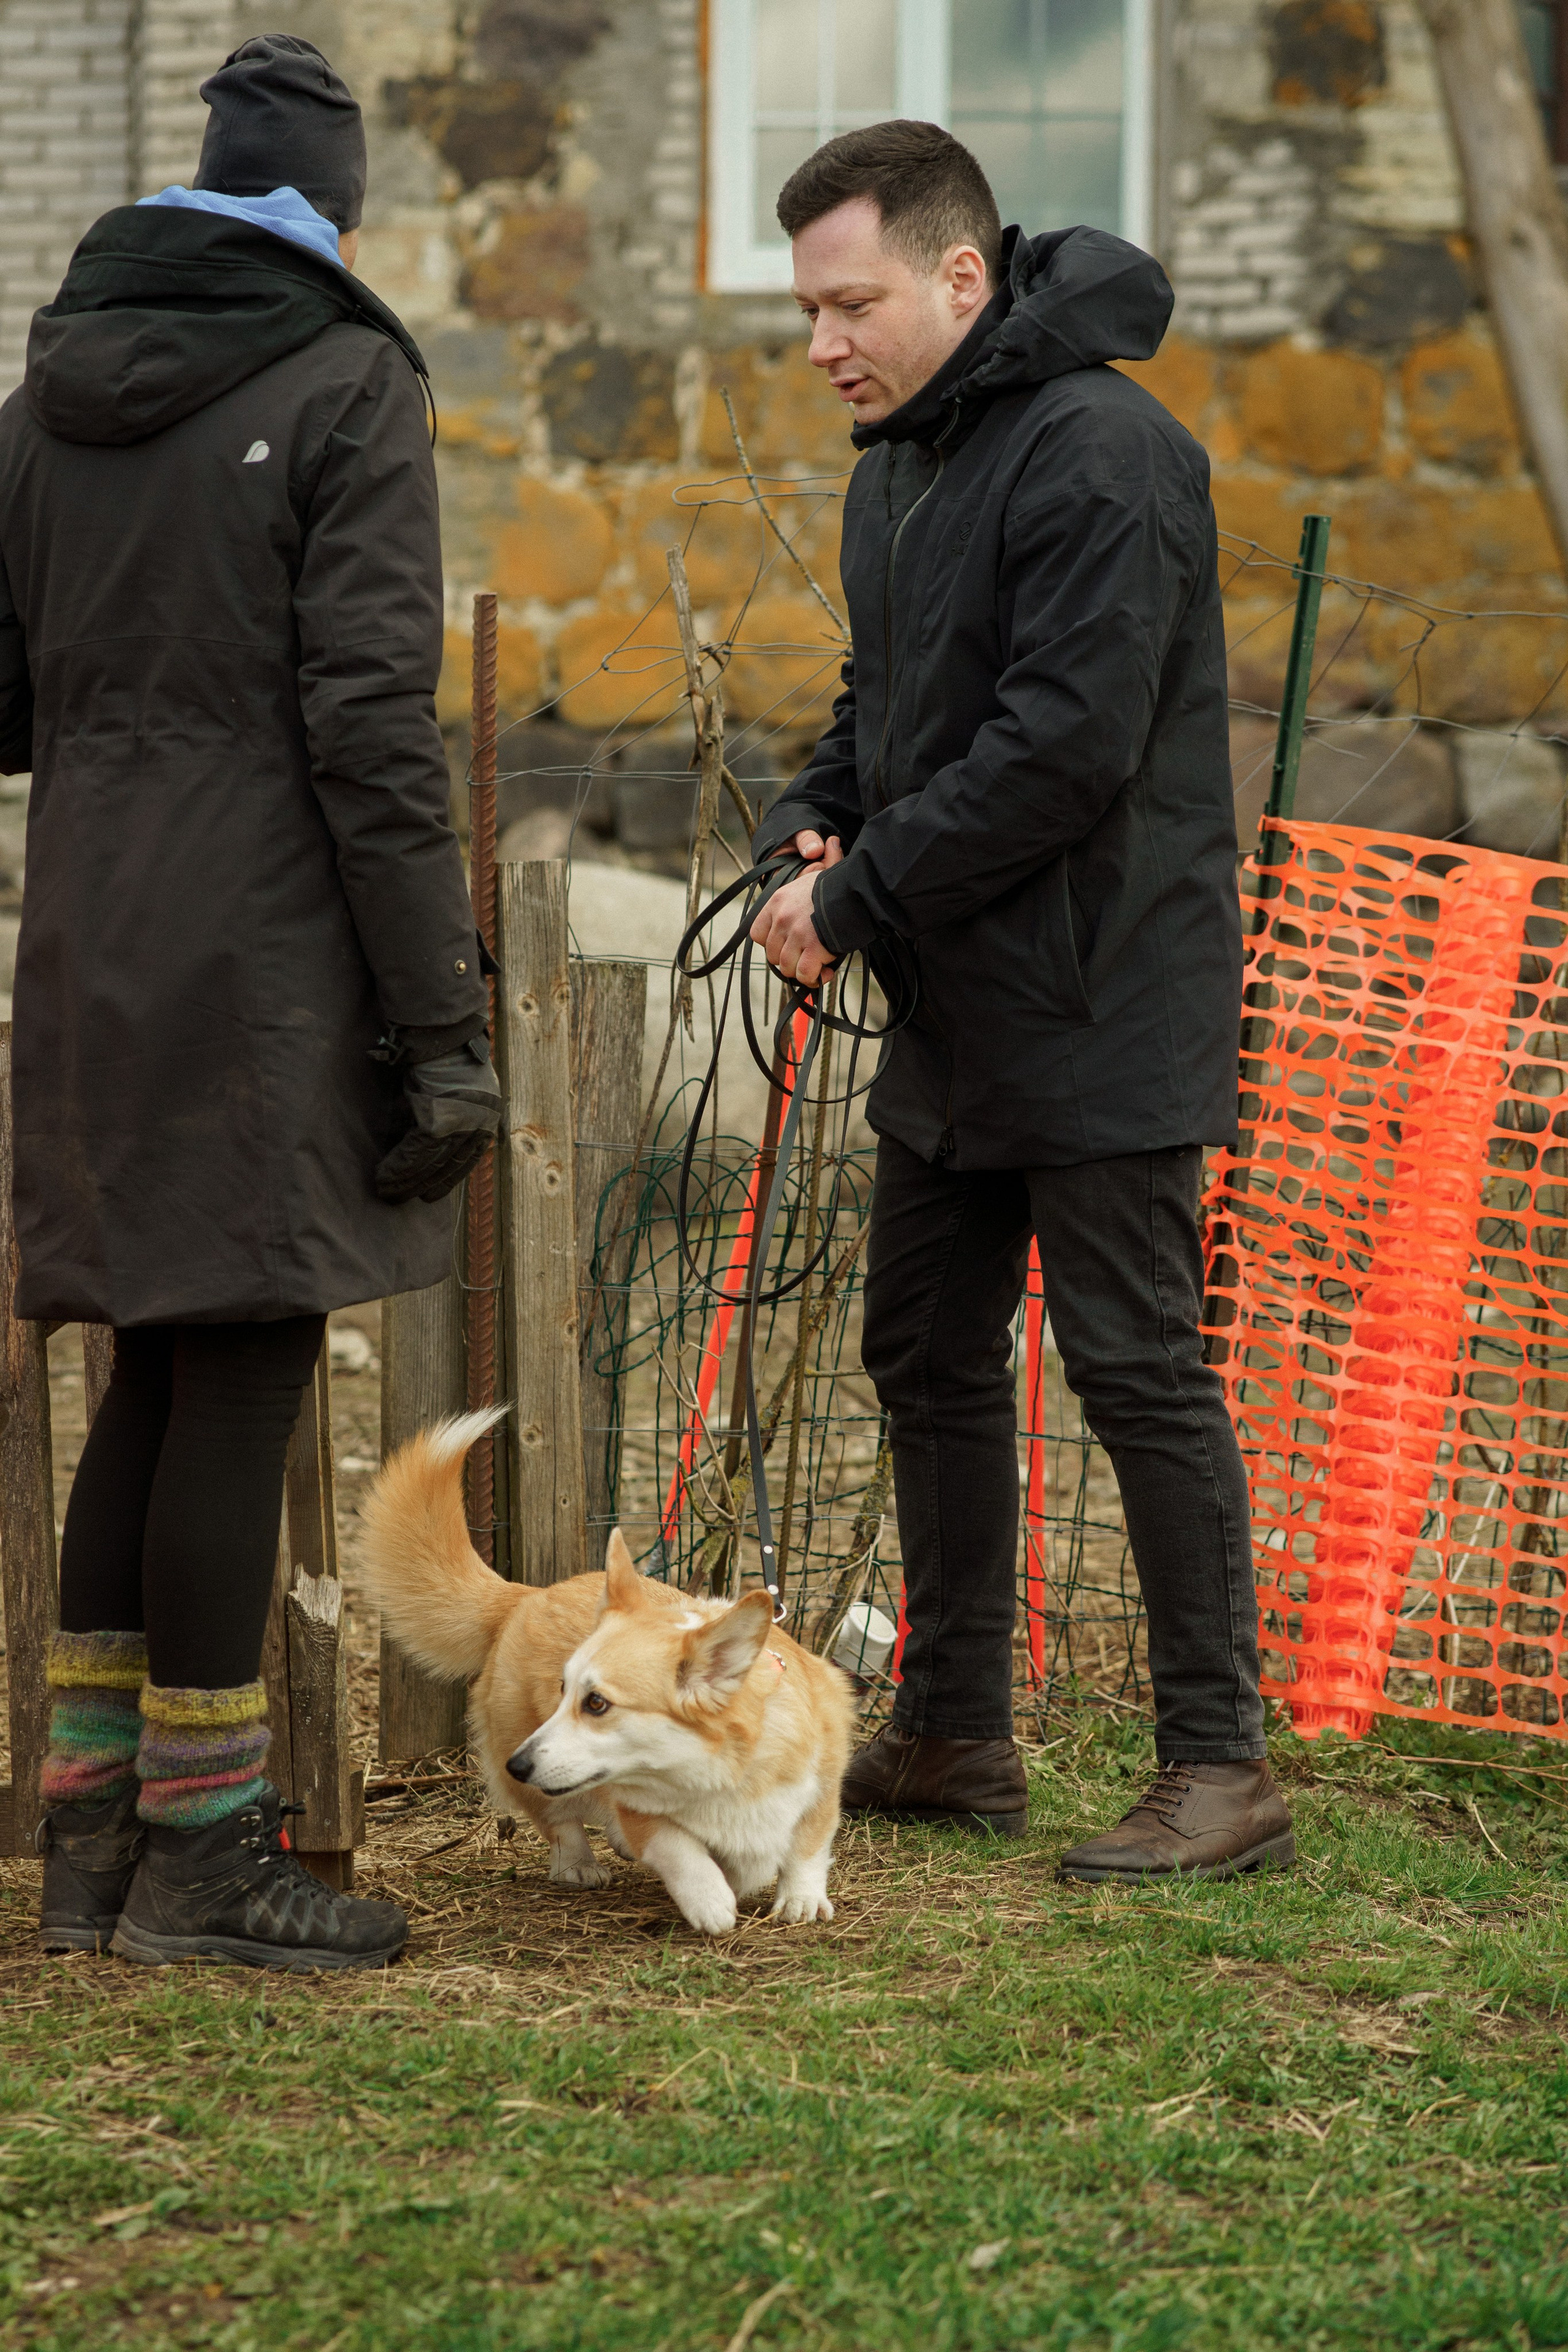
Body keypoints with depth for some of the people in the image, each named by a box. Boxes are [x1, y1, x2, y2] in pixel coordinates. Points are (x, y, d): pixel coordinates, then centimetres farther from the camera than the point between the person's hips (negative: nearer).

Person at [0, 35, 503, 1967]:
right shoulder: (345, 389, -7)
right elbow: (370, 721, -14)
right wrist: (441, 1024, -12)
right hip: (266, 961, -6)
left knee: (158, 1375, 14)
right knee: (241, 1378, -1)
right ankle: (199, 1848, 3)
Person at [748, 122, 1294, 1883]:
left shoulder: (1099, 454, -19)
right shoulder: (901, 461, 13)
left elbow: (1068, 743, -25)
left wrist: (859, 897, -19)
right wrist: (812, 827, 2)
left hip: (1101, 1013, -10)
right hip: (956, 1014, 10)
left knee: (1138, 1372, -6)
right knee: (927, 1359, 14)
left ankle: (1219, 1767, 1)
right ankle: (952, 1737, 26)